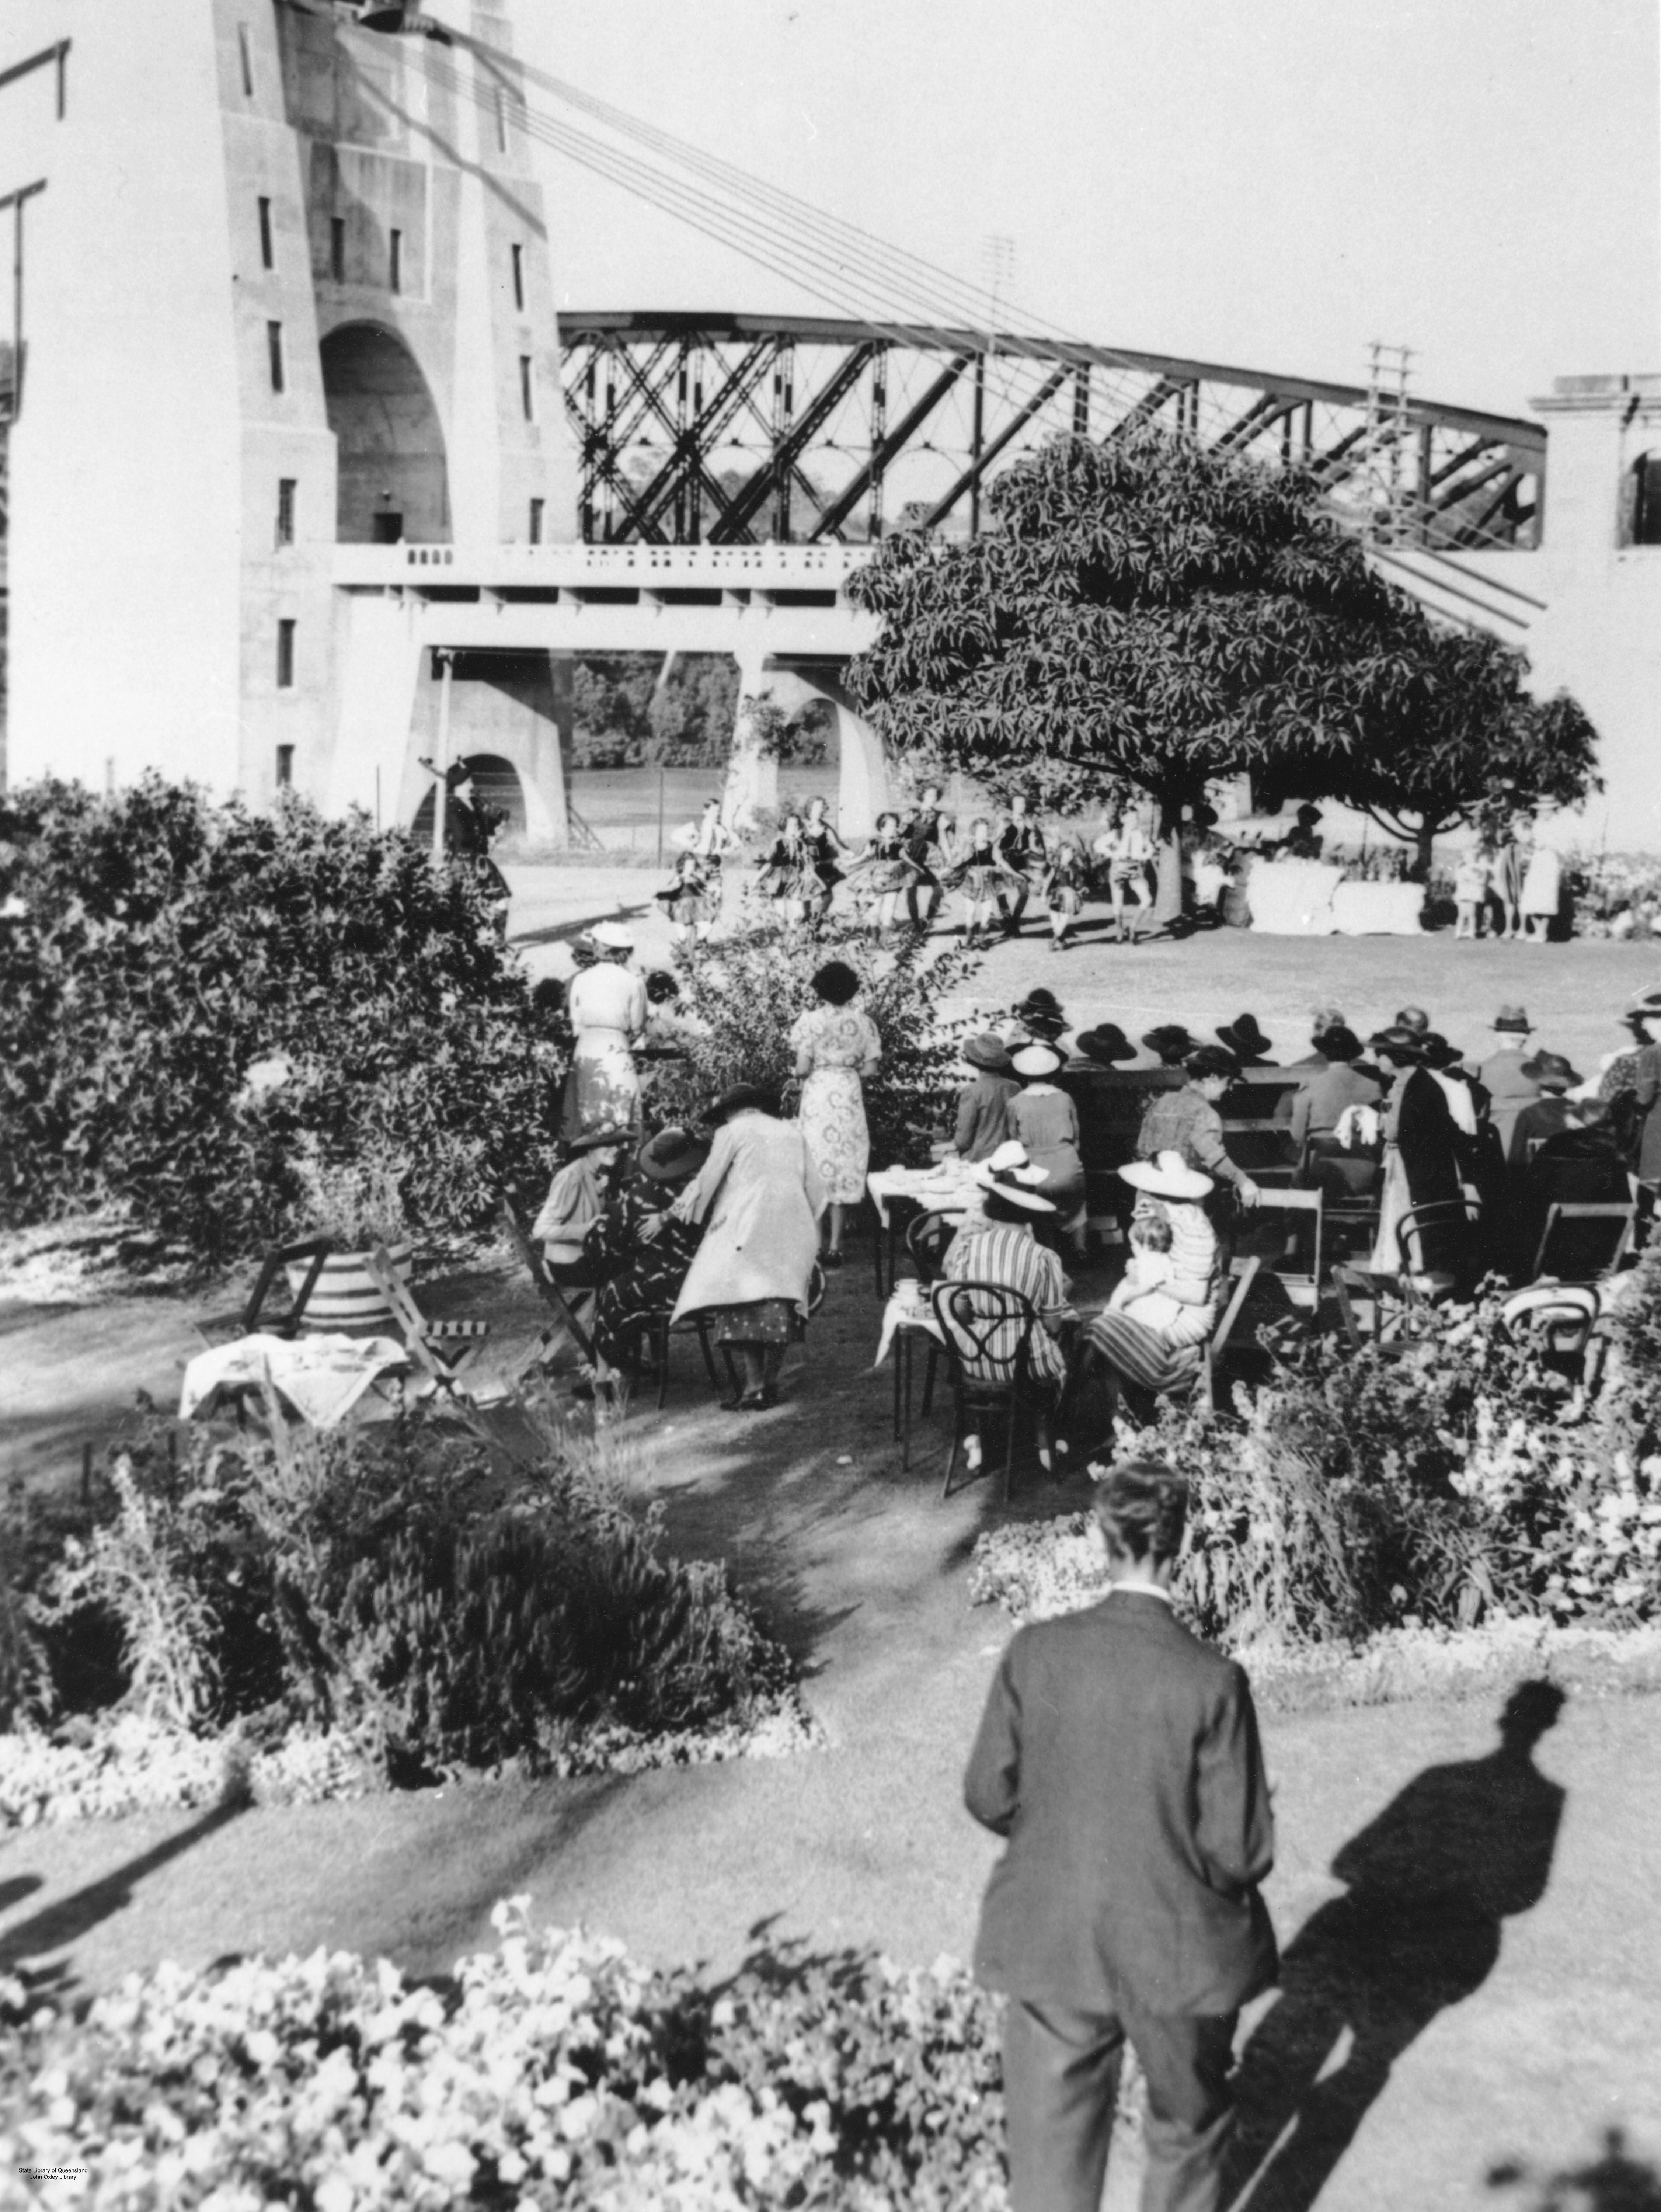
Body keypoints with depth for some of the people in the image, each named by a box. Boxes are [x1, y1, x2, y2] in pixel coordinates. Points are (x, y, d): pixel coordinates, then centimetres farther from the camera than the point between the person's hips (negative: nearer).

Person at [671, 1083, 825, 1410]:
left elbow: (706, 1181, 5)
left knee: (740, 1305, -7)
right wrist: (811, 1236, 25)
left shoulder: (732, 1131, 6)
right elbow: (814, 1189, 19)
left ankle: (754, 1386, -15)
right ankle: (771, 1383, 6)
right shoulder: (792, 1133, 21)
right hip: (793, 1230, 6)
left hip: (747, 1229, -6)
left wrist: (670, 1216, 15)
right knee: (780, 1305, 7)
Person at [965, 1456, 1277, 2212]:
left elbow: (989, 1798, -4)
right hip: (1178, 1955, -2)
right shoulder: (1211, 1680, -20)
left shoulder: (1034, 1652, -13)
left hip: (1049, 1949, 2)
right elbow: (1240, 1854, -15)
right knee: (1188, 2134, 25)